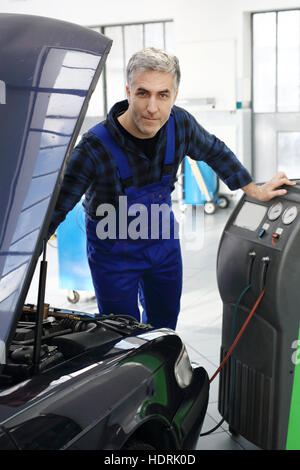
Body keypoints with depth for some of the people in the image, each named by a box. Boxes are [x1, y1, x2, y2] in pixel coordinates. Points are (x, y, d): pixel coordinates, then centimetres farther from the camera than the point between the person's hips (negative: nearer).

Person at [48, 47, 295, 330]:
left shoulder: (180, 123, -16)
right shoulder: (95, 147, -30)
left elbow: (214, 151, 6)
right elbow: (54, 208, -25)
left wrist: (254, 190, 12)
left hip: (163, 240, 5)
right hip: (114, 252, -4)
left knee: (165, 322, 22)